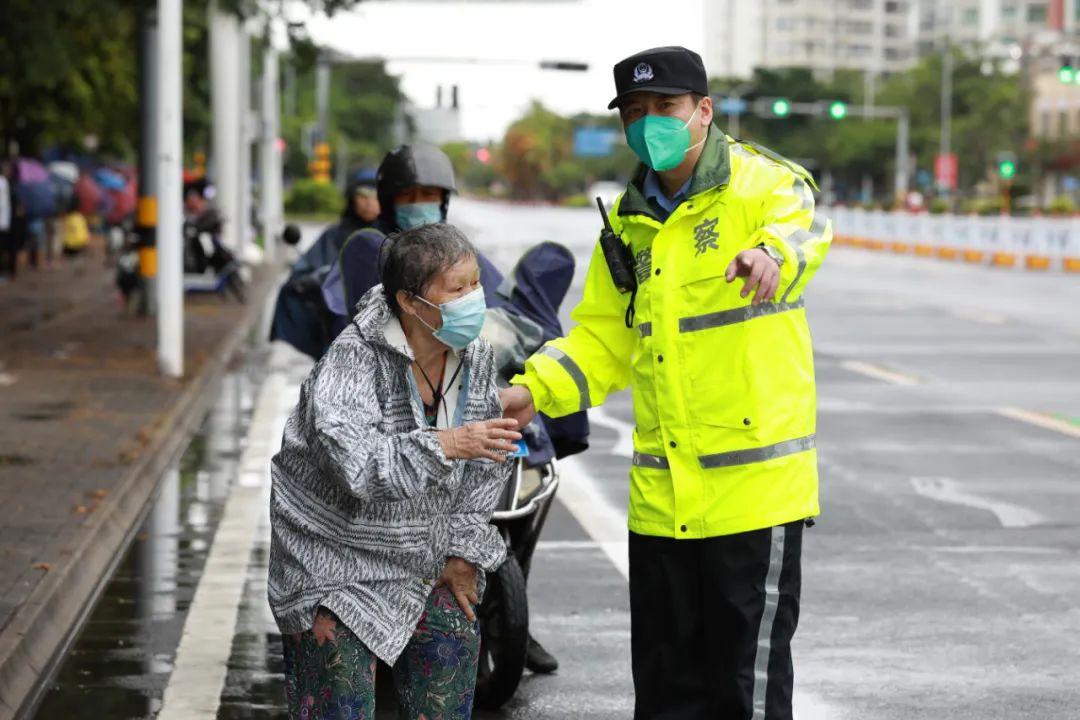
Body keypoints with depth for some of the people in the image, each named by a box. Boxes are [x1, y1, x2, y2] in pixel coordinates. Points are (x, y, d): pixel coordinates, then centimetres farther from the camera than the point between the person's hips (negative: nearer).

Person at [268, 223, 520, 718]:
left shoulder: (475, 355, -4)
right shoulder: (354, 358, -24)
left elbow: (486, 464, 6)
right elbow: (354, 463, -37)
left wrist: (464, 550, 4)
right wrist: (444, 446, -45)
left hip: (432, 561, 6)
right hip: (341, 561, -6)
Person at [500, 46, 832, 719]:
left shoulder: (763, 182, -7)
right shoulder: (631, 220, 13)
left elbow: (803, 225, -31)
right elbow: (603, 337, 17)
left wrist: (774, 253, -54)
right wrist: (535, 390, 0)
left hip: (754, 481, -6)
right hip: (660, 490, 6)